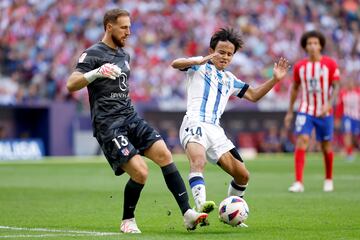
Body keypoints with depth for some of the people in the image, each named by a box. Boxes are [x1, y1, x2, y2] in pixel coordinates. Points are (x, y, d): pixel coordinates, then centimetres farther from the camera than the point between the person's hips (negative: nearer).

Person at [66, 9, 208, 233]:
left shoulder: (124, 54, 18)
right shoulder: (93, 54, -7)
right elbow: (71, 84, -20)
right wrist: (96, 73, -35)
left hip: (130, 118, 7)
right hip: (108, 125, -7)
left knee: (164, 154, -13)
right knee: (140, 173, -18)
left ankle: (188, 214, -14)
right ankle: (127, 221, 7)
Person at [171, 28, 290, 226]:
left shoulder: (229, 79, 28)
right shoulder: (200, 67, 10)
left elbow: (253, 95, 32)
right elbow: (175, 64, -8)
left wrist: (275, 79, 18)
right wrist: (198, 61, -27)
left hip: (215, 131, 7)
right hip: (195, 123, -7)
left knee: (242, 175, 3)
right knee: (198, 161, -36)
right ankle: (201, 207, -54)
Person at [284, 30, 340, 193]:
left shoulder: (330, 64, -6)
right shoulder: (299, 66, 1)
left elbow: (336, 87, -7)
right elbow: (295, 88, 13)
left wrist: (329, 104, -24)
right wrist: (289, 112, 13)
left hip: (324, 112, -1)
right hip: (305, 111, 1)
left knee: (326, 146, 8)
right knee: (301, 141, -16)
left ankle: (328, 180, 30)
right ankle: (298, 182, -19)